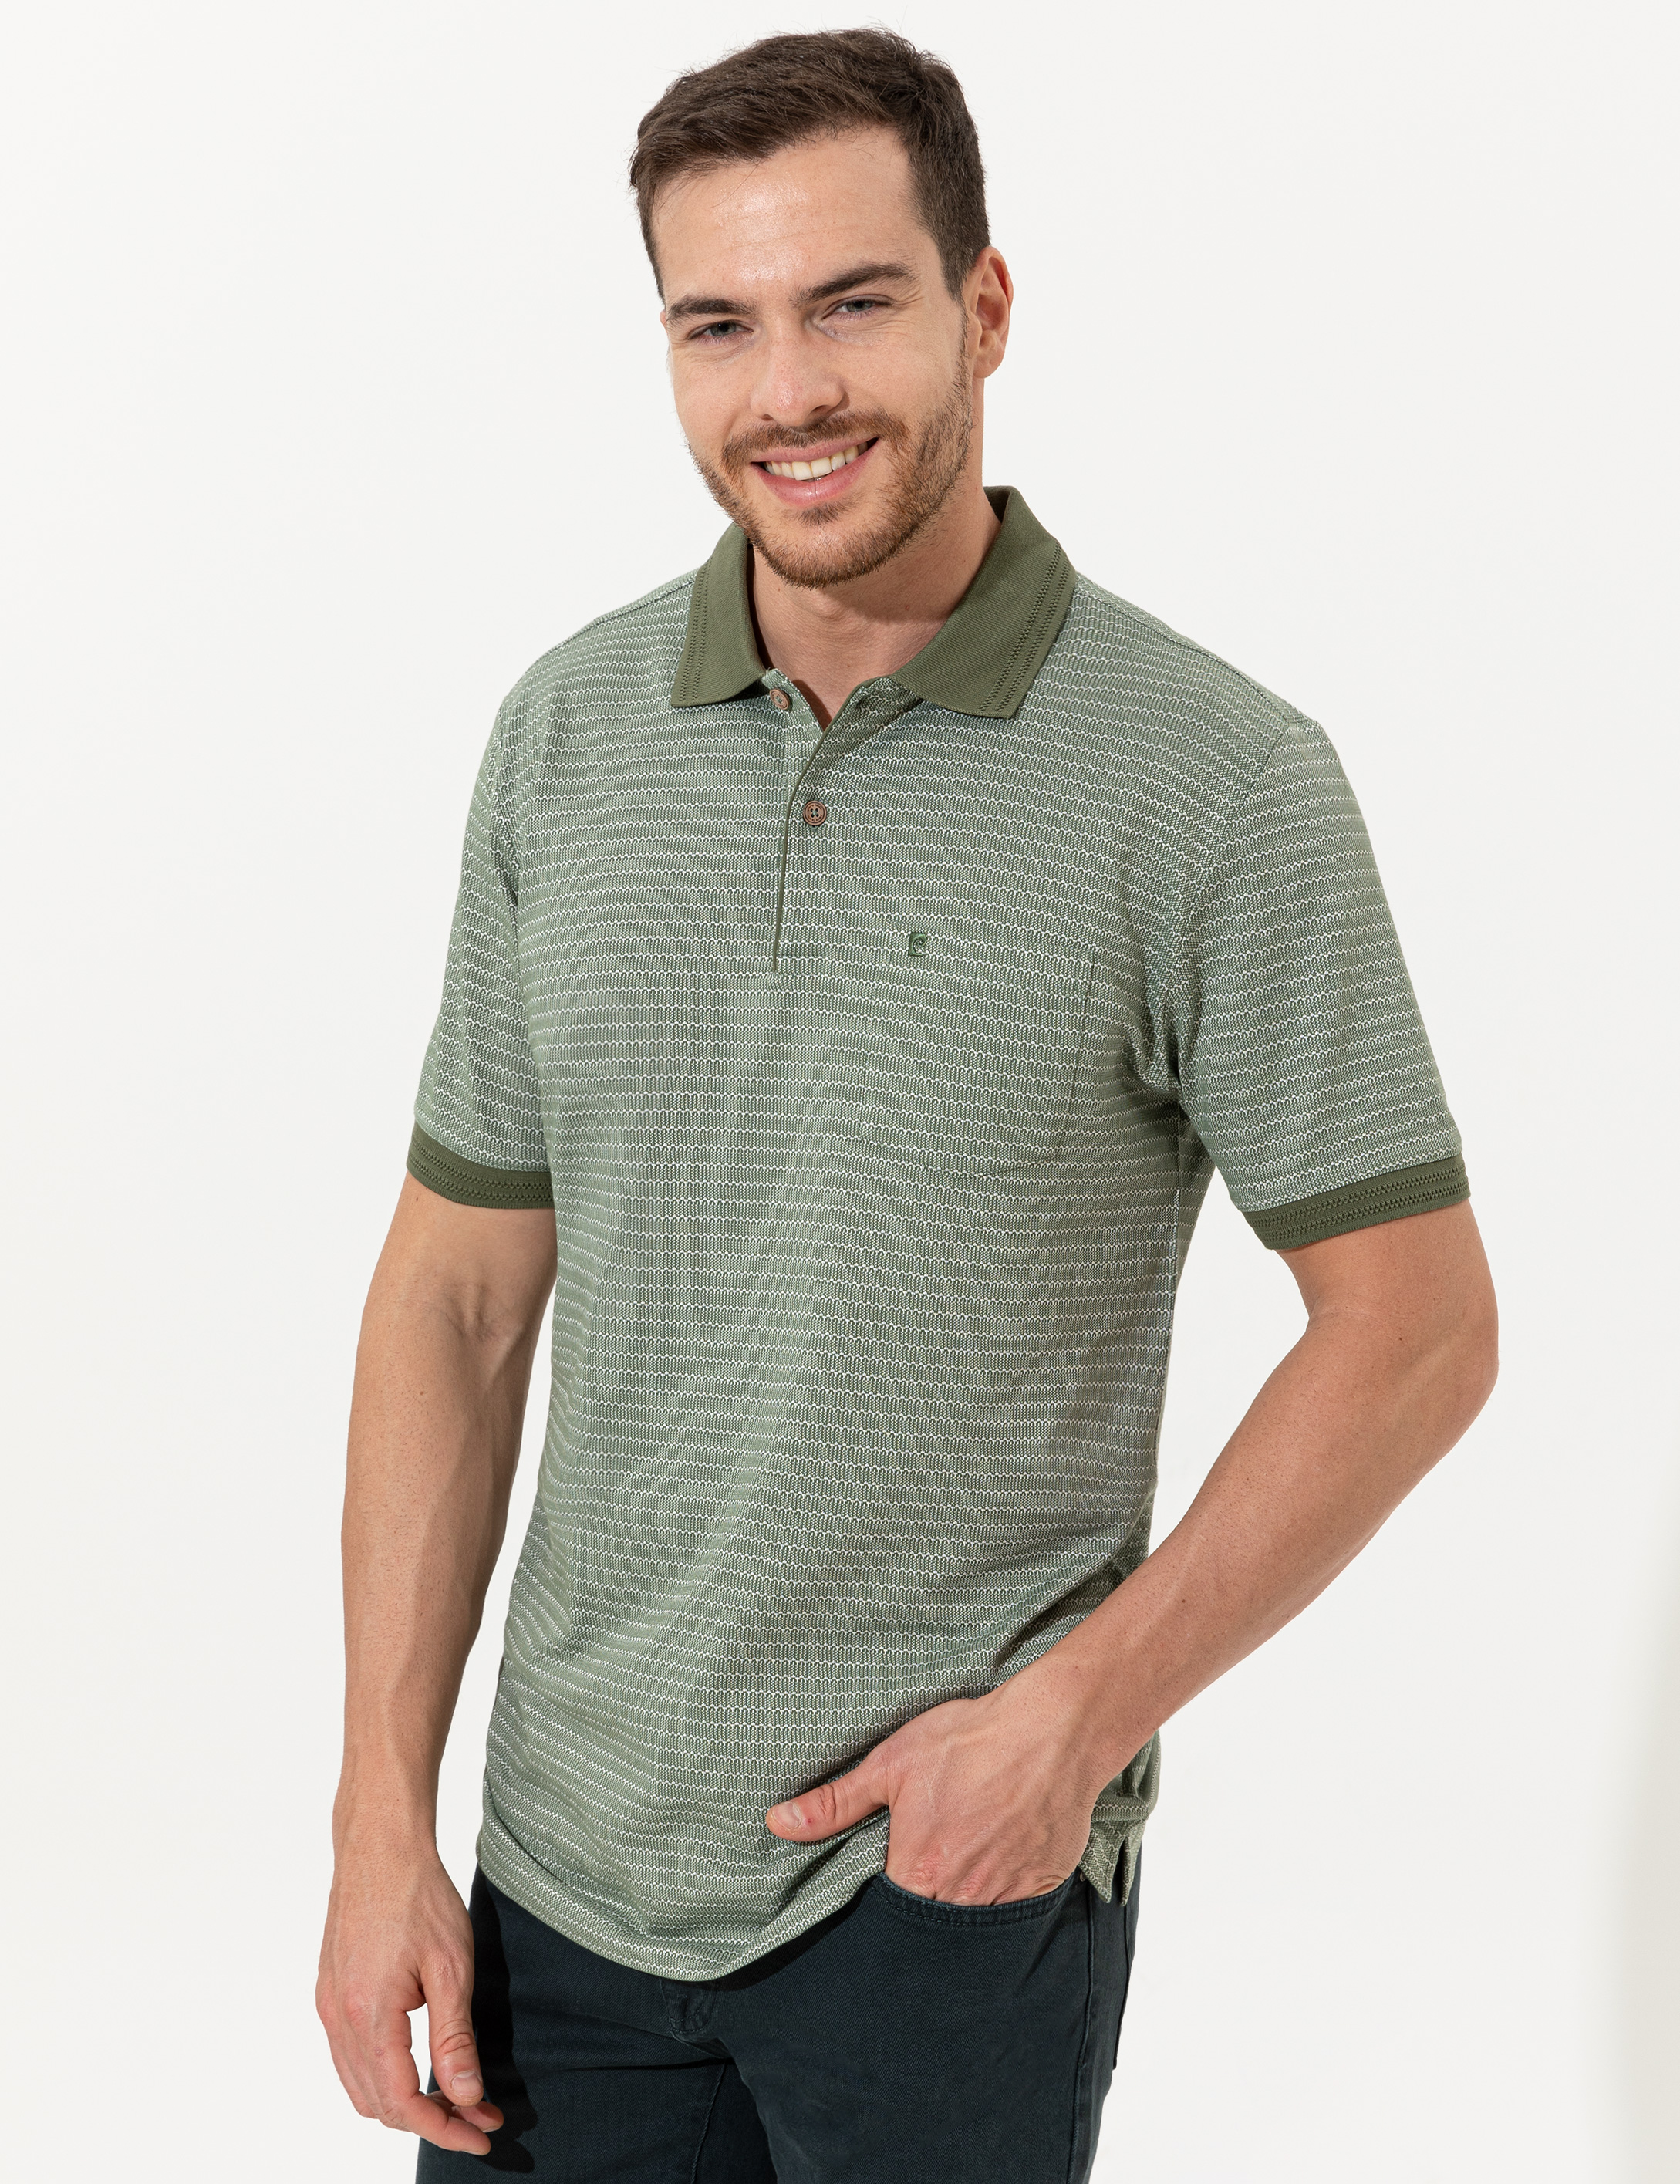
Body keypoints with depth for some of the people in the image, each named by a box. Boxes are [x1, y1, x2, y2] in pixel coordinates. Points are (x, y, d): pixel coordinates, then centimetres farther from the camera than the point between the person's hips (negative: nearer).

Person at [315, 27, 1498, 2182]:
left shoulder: (1215, 779, -12)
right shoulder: (569, 734, 0)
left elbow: (1415, 1321, -8)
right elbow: (459, 1292, 4)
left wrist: (1078, 1710, -14)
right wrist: (382, 1819, 1)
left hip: (956, 1869, -3)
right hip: (569, 1851, 4)